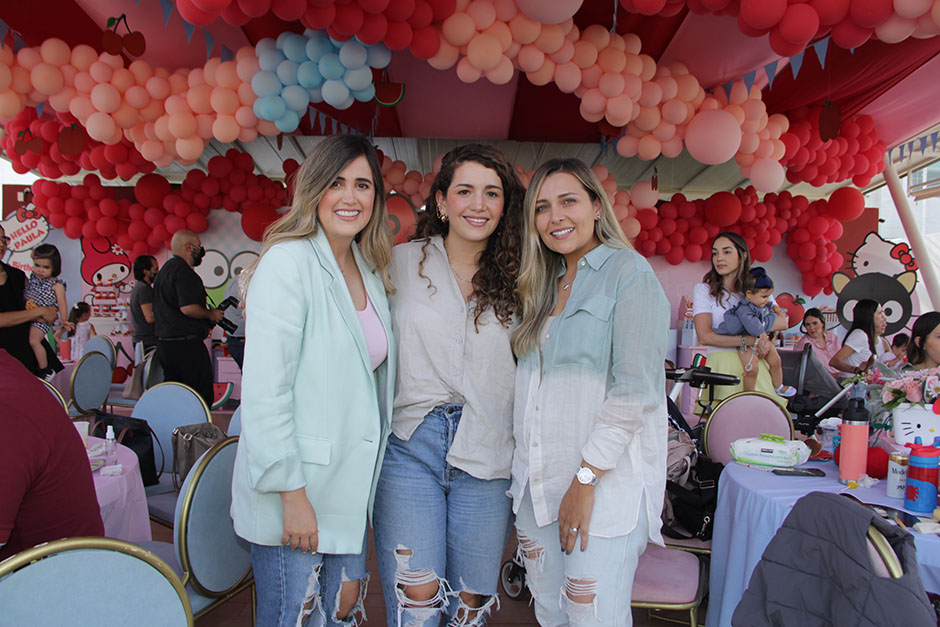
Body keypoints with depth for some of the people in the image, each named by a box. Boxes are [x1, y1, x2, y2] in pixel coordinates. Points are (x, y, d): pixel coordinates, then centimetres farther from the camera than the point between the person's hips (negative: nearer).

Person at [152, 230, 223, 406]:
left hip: (164, 343, 10)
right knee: (202, 397, -4)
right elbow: (188, 308, -25)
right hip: (186, 344, -10)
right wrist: (211, 314, -8)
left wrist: (206, 319, 20)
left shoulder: (165, 269, 19)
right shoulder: (183, 271, -14)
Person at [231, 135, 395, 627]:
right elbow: (264, 392, -19)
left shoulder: (371, 272, 8)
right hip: (292, 492, -7)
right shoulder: (288, 263, -15)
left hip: (349, 487, 7)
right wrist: (292, 493, -19)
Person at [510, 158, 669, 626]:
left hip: (605, 481, -6)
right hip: (538, 479, 7)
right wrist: (528, 465, 8)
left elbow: (635, 390, -16)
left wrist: (586, 479, -18)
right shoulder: (547, 286, 15)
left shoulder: (629, 273, -8)